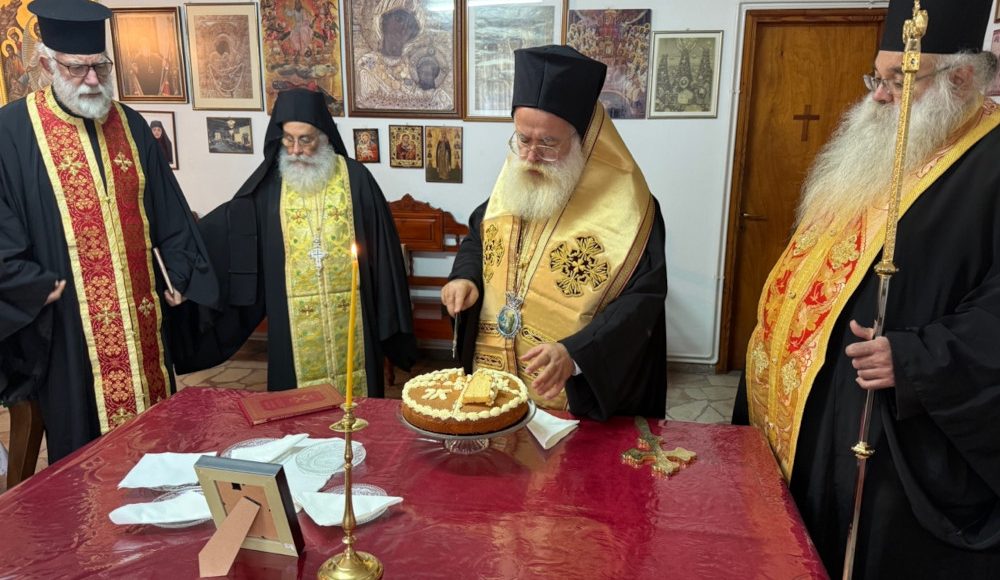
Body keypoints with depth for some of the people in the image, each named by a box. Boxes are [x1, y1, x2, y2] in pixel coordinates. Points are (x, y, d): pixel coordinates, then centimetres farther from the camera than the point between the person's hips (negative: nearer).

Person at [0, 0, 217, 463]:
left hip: (141, 312, 4)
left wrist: (180, 276, 6)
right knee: (82, 442, 8)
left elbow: (168, 211, 10)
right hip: (68, 323, -4)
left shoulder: (130, 124, 7)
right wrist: (39, 288, -12)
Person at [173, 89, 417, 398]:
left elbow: (381, 248, -2)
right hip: (293, 319, 2)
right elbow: (226, 223, 12)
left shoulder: (355, 178, -3)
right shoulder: (269, 182, 2)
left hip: (348, 312, -1)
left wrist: (389, 318, -1)